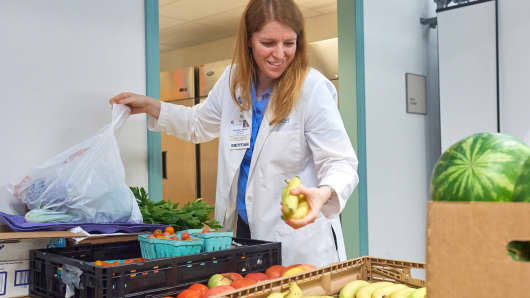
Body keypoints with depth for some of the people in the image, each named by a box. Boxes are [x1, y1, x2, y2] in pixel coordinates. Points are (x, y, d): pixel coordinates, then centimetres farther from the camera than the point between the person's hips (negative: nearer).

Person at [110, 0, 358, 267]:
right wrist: (149, 106, 16)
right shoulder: (233, 79, 2)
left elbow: (340, 162, -18)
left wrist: (323, 193, -38)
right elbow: (199, 124, 21)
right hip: (241, 228, 5)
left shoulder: (313, 88, -15)